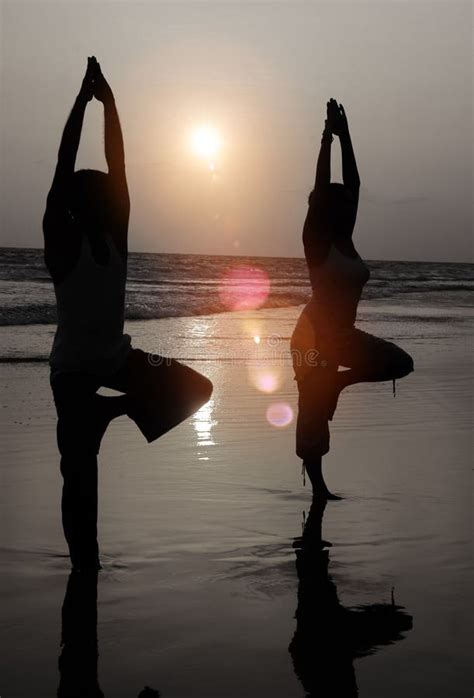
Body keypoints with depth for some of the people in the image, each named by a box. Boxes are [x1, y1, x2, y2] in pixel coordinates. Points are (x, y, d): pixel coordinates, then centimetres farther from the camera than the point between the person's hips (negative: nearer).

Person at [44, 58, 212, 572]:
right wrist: (82, 100, -23)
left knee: (195, 389, -3)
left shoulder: (115, 234, 0)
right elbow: (64, 166, -23)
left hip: (118, 356, 6)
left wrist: (109, 102, -7)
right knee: (80, 472, -4)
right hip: (74, 368, -6)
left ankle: (112, 410, 14)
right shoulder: (63, 241, -15)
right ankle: (84, 563, 12)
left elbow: (117, 166, -4)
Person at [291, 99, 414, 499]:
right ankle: (318, 486, 12)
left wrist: (345, 137, 4)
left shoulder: (345, 240, 6)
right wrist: (328, 138, -15)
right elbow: (322, 188, -19)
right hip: (314, 334, -8)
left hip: (344, 334, 8)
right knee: (313, 412, 1)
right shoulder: (317, 241, -11)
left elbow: (353, 184, 5)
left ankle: (341, 380, 14)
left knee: (401, 363, 5)